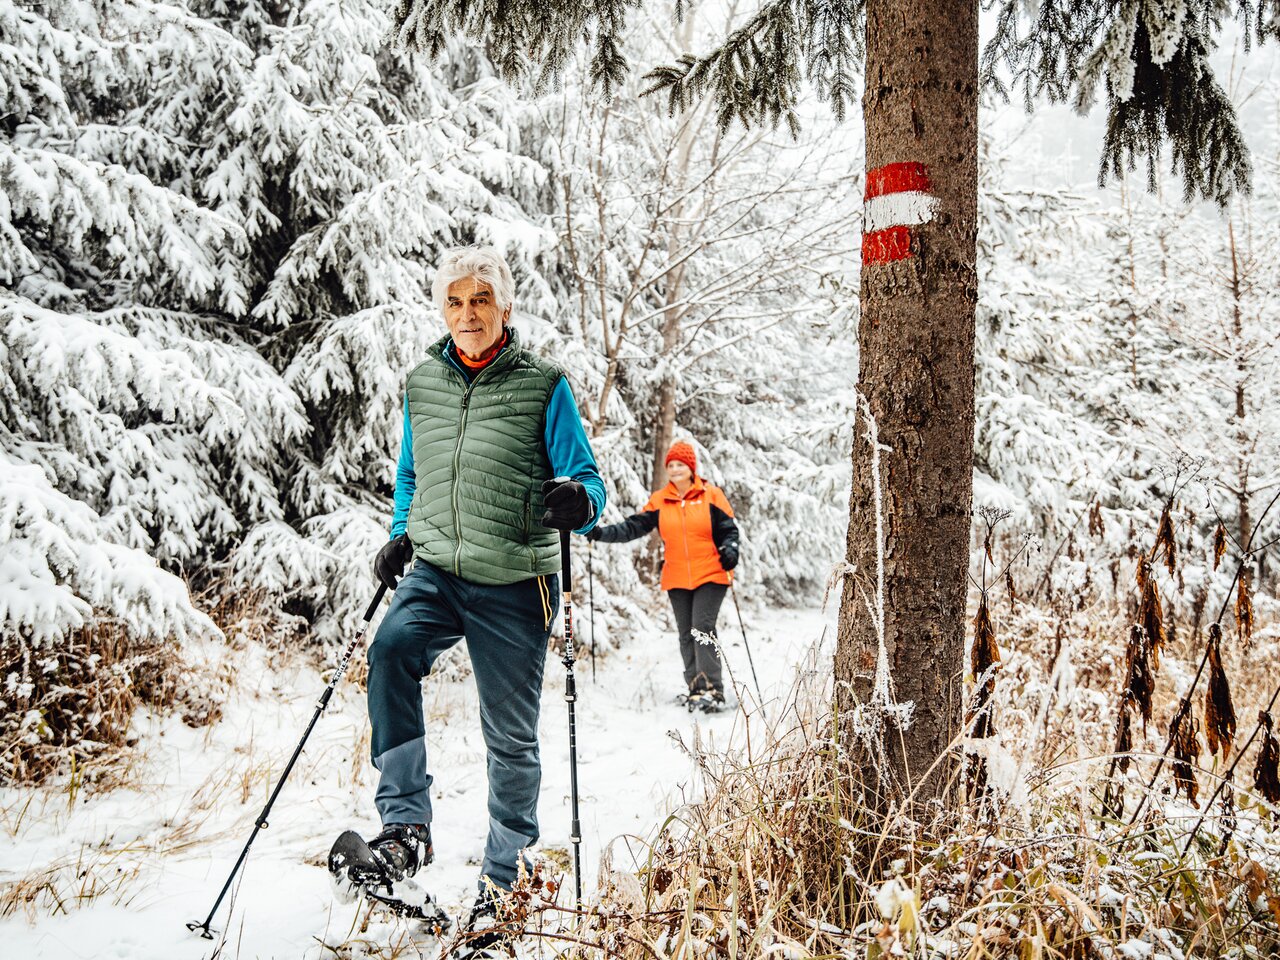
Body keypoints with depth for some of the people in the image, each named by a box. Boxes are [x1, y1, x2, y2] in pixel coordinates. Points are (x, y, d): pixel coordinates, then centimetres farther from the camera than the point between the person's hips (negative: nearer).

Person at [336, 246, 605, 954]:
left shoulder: (542, 385, -4)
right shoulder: (422, 383, 8)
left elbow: (588, 482, -5)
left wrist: (578, 500, -29)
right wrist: (401, 536, 5)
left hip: (513, 587, -3)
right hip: (435, 574, 3)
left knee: (509, 737, 6)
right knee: (390, 653, -28)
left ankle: (502, 875, 25)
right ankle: (406, 826, -21)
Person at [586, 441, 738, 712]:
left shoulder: (711, 495, -1)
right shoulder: (659, 501, 6)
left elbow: (729, 528, 3)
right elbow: (634, 527, 0)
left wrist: (729, 549, -17)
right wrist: (602, 533, -12)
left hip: (710, 576, -4)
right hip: (677, 580, 4)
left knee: (702, 628, -14)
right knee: (686, 634, 9)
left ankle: (712, 690, -14)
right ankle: (695, 687, 17)